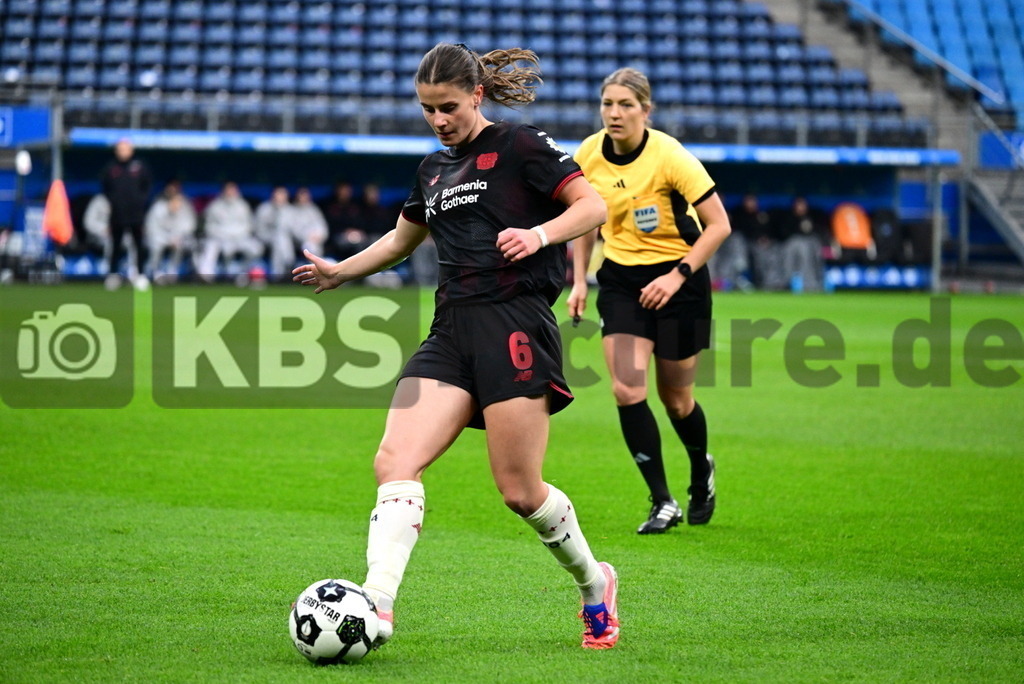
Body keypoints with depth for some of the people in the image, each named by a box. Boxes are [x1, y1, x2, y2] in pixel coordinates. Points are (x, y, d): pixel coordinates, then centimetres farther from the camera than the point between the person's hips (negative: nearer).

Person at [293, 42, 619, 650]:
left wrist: (539, 234, -19)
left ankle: (595, 585, 21)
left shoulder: (518, 146, 1)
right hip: (452, 331, 7)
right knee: (395, 463, -14)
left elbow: (594, 205, -4)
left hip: (515, 326, -7)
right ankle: (376, 605, -24)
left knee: (521, 491, -5)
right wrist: (339, 271, 33)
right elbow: (402, 240, 38)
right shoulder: (434, 169, 21)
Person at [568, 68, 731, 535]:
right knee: (627, 389, -14)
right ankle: (663, 503, -5)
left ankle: (701, 472, 38)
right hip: (620, 277, 3)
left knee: (674, 397, 6)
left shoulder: (670, 157, -20)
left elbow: (719, 225, -15)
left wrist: (678, 276, -21)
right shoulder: (588, 156, -6)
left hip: (678, 280, -3)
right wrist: (579, 280, 6)